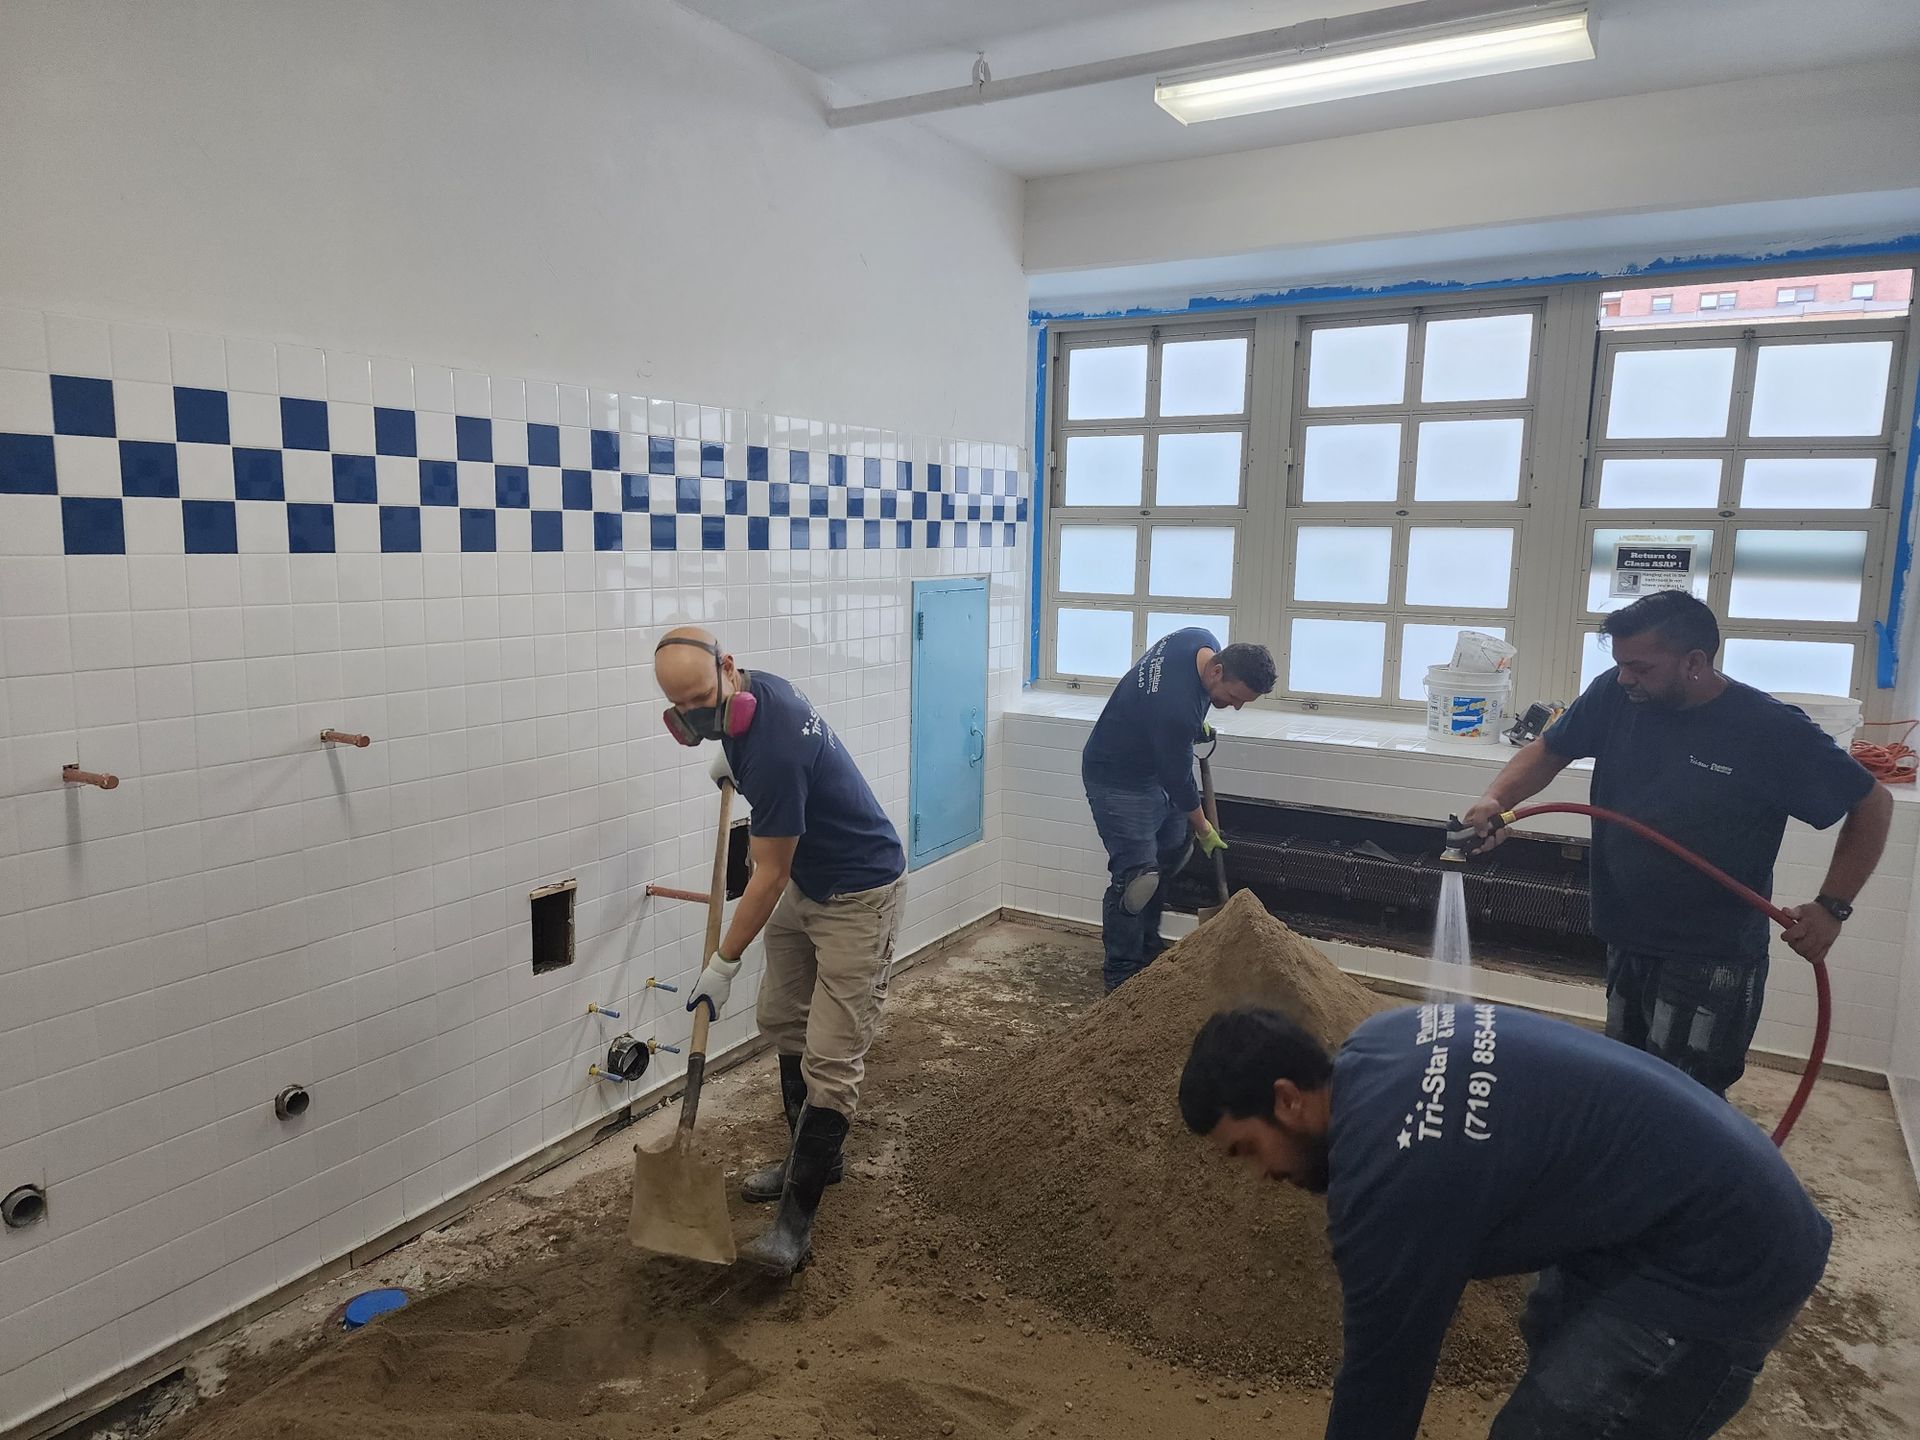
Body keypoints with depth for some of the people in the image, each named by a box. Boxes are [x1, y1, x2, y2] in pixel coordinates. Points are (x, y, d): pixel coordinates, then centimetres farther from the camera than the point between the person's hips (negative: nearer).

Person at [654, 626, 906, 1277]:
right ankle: (816, 1156, 34)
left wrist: (723, 965, -15)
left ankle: (796, 1220, -2)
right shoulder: (755, 688, -5)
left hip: (857, 897, -10)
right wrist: (732, 763, 9)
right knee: (781, 1020, 18)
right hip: (805, 884, 11)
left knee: (830, 1058, -8)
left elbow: (768, 876, -23)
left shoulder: (773, 748, -33)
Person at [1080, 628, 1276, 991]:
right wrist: (1204, 830, -7)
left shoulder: (1202, 641, -13)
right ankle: (1121, 974, 1)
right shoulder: (1176, 709, -37)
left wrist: (1197, 723, 7)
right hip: (1118, 780, -10)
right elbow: (1178, 780, -23)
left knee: (1173, 852, 16)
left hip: (1155, 767, 10)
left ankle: (1148, 947, 30)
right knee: (1137, 876, -12)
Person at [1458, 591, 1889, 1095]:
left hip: (1711, 963, -5)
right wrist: (1497, 798, -13)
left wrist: (1832, 906, -12)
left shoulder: (1773, 730, -17)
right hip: (1627, 944, 5)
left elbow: (1873, 805, -4)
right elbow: (1550, 750, 6)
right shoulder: (1615, 695, -7)